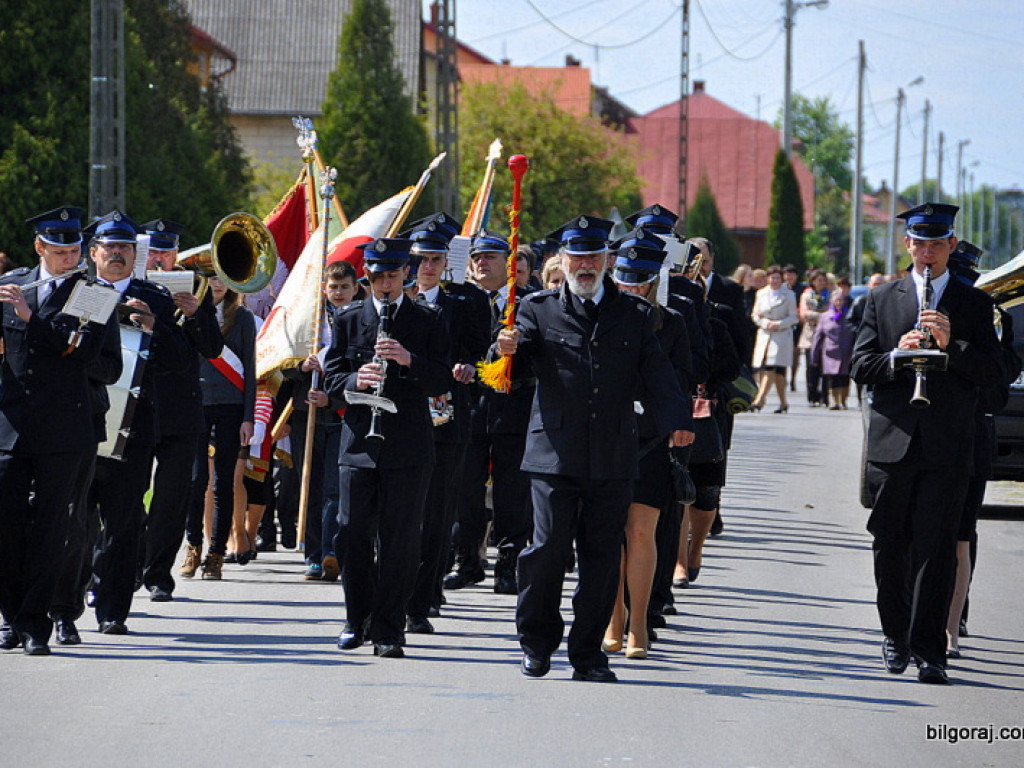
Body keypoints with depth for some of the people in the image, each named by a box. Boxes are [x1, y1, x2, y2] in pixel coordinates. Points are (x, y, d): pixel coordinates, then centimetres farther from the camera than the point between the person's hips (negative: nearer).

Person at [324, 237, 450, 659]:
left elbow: (442, 381, -1)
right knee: (352, 534, 1)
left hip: (409, 446, -2)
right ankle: (357, 619, 17)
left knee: (398, 541, -2)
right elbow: (332, 377, 8)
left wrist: (408, 360, -18)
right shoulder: (348, 318, 12)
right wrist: (355, 380, -14)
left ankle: (387, 630, 4)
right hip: (358, 443, 2)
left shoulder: (428, 319, 6)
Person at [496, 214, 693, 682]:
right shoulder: (540, 310, 7)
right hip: (555, 454, -2)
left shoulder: (635, 314, 11)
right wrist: (508, 351, -26)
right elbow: (518, 369, -2)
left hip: (613, 459, 2)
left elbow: (657, 374, 3)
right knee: (548, 548, -6)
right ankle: (537, 643, 14)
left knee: (602, 556, 3)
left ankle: (588, 655, 13)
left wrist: (676, 422, -14)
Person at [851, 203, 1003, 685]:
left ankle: (928, 650, -5)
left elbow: (992, 372, 0)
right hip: (892, 441, 2)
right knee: (890, 545, 8)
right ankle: (896, 634, 24)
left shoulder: (974, 305, 8)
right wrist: (896, 356, -14)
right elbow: (860, 366, 6)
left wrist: (951, 345, -16)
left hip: (947, 446, -2)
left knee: (935, 547, -6)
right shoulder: (882, 299, 11)